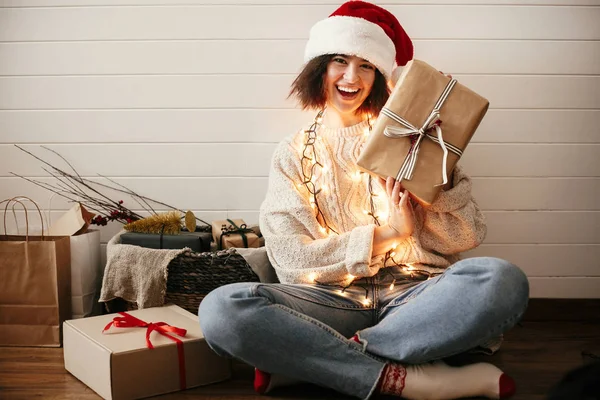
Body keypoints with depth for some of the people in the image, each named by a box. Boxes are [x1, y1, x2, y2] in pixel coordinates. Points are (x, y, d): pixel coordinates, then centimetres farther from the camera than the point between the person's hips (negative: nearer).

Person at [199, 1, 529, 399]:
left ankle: (304, 356, -23)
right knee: (220, 309, -27)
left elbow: (467, 236, 6)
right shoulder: (293, 154, 11)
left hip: (415, 294, 1)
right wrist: (384, 234, -11)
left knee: (502, 280, -31)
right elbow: (289, 257, -3)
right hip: (331, 301, 0)